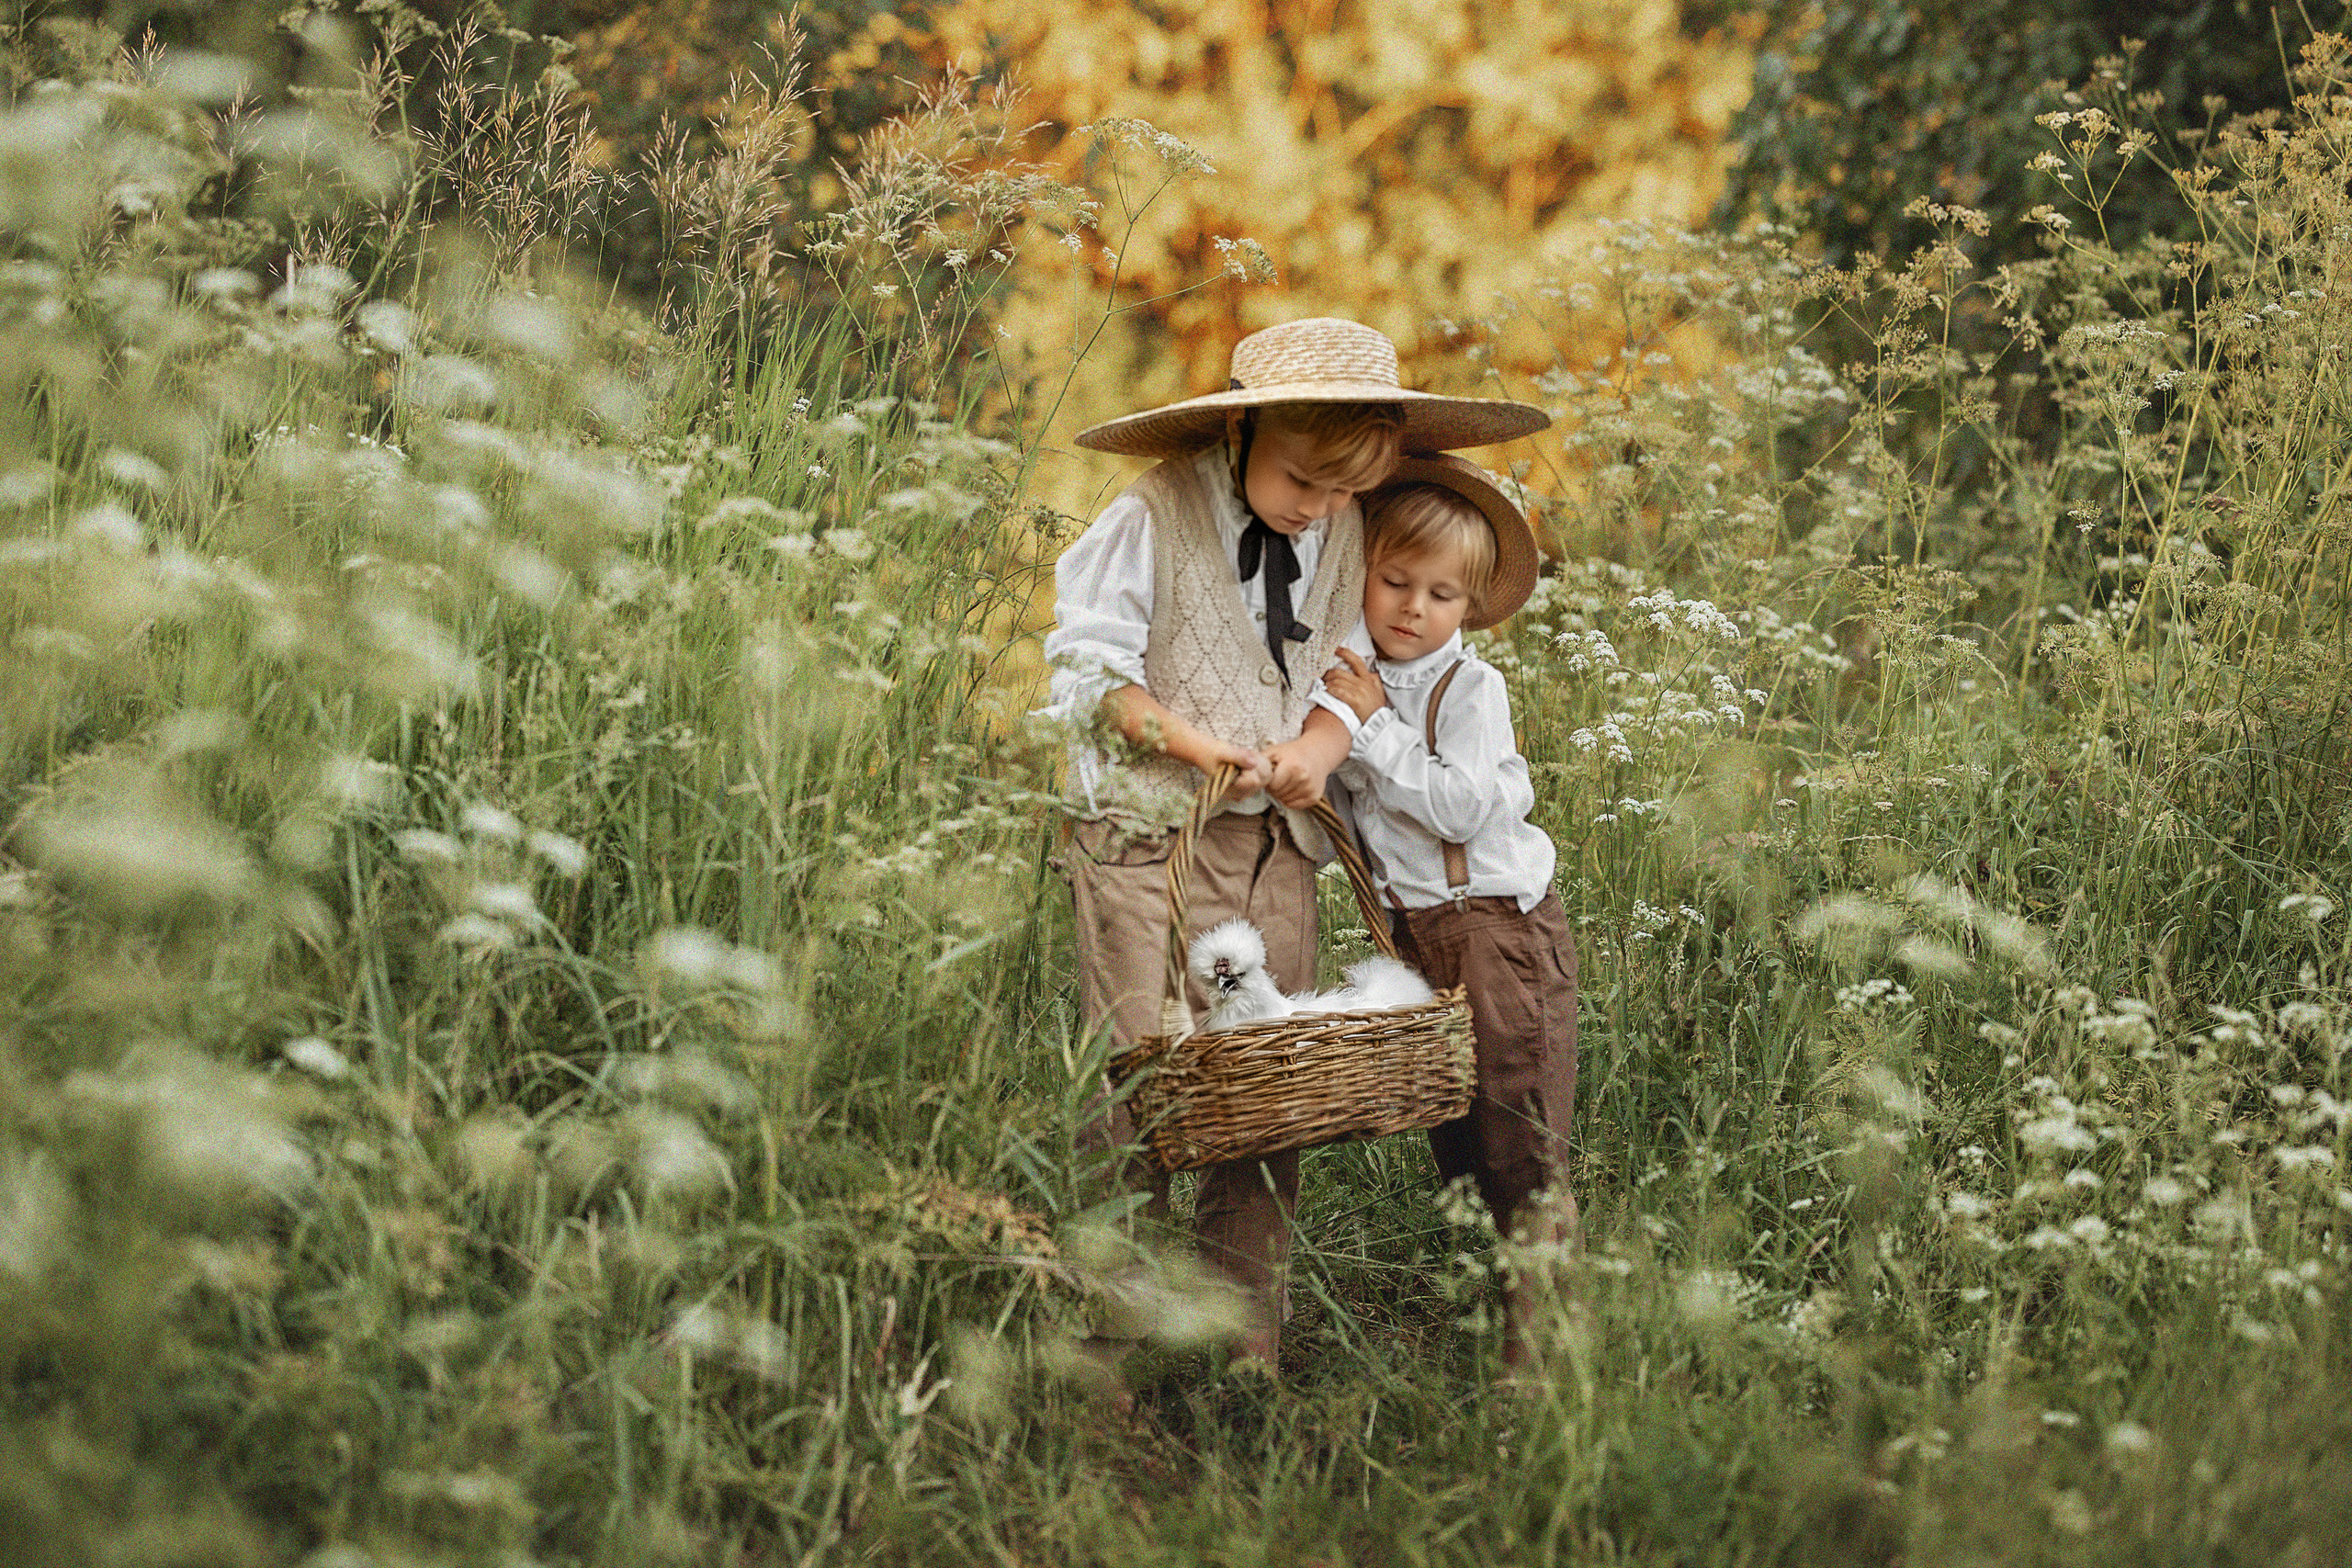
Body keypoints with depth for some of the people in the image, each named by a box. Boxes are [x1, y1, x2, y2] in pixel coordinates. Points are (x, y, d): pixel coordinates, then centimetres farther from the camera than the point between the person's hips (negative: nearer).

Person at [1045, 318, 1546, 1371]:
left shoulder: (1346, 535, 7)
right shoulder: (1154, 518, -7)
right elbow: (1085, 671, -5)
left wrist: (1324, 740, -7)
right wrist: (1190, 742, -16)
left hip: (1277, 845, 5)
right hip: (1150, 837, -5)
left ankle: (1247, 1353, 13)